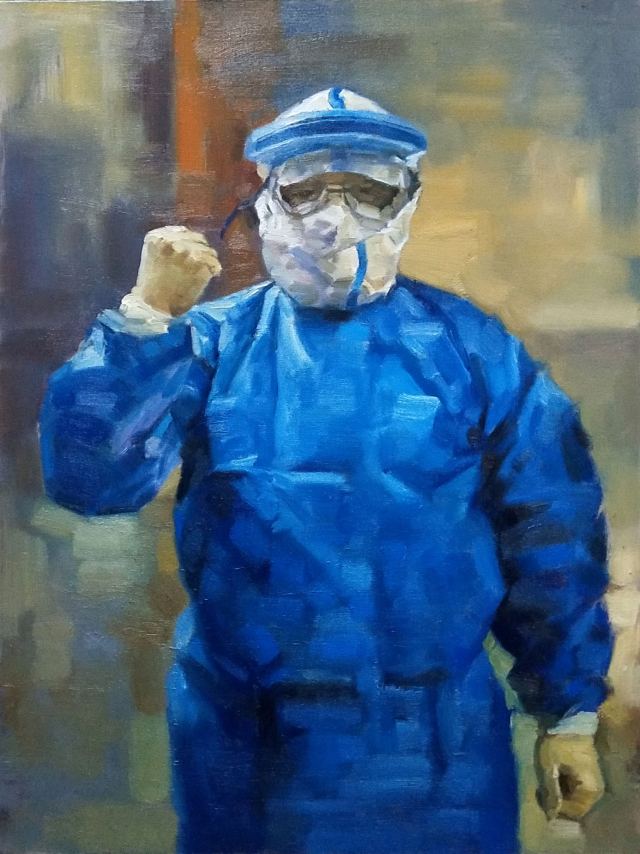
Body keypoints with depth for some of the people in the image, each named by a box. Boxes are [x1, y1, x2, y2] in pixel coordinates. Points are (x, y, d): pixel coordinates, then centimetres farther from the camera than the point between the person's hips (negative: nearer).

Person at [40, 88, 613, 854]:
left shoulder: (471, 349, -2)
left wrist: (570, 710, 3)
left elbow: (549, 537, 1)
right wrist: (147, 316, -20)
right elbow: (89, 479, -11)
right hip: (244, 741, 1)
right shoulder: (211, 342, -1)